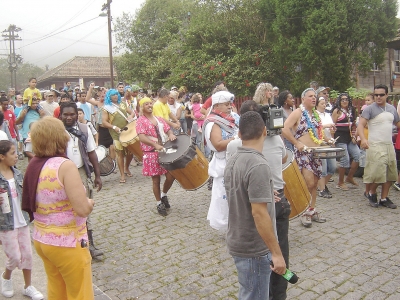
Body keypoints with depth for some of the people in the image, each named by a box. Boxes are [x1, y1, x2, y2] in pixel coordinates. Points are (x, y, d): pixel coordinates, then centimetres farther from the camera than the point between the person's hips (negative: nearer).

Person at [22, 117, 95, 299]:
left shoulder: (33, 165, 1)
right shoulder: (65, 166, -22)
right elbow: (83, 209, -25)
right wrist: (90, 202, -5)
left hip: (41, 240, 7)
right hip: (67, 244, -7)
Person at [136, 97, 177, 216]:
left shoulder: (159, 119, 13)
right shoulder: (141, 121, -6)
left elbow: (168, 129, 13)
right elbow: (142, 137, -18)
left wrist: (171, 135, -13)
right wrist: (155, 145, -33)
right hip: (151, 154, -5)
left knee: (171, 176, 1)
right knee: (156, 180, 4)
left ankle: (164, 195, 29)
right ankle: (159, 203, 21)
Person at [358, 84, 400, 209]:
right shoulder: (370, 109, -6)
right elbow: (361, 125, -17)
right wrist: (363, 139, -33)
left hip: (389, 146, 6)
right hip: (375, 146, -6)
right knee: (377, 172, -10)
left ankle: (384, 198, 20)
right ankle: (372, 194, 15)